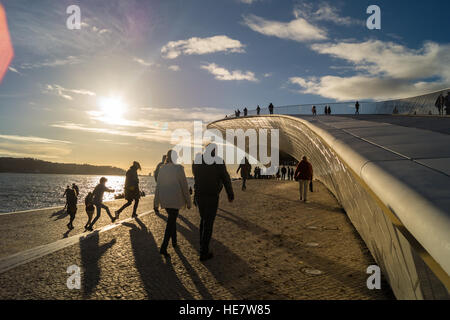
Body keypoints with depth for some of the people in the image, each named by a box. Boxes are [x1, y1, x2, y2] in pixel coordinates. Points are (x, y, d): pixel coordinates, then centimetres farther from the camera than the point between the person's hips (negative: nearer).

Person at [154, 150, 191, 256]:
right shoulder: (178, 168, -11)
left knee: (172, 219, 22)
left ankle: (174, 242, 32)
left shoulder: (162, 169, 4)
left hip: (164, 200, 6)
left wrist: (157, 199, 20)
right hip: (174, 200, -6)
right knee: (171, 222, -1)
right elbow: (184, 186, -9)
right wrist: (188, 201, -1)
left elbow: (158, 186, 9)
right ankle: (163, 247, -6)